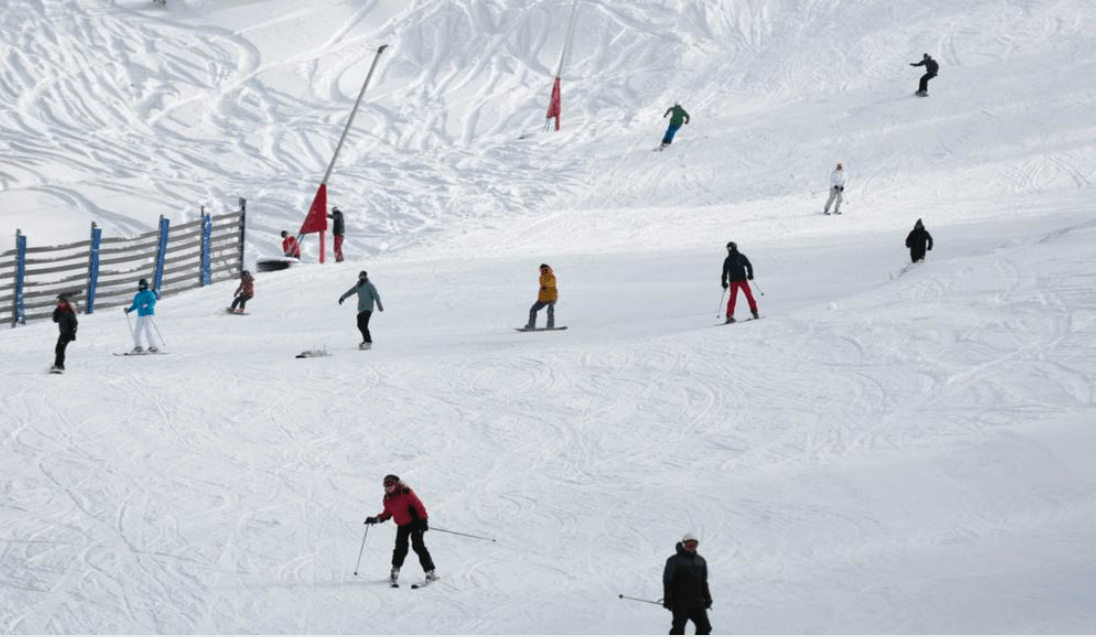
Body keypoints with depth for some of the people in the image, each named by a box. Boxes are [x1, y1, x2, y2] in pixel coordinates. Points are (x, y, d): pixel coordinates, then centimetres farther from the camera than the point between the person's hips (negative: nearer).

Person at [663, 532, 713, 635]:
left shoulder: (701, 561, 15)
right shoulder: (674, 560, -4)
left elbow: (704, 582, 23)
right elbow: (667, 581, -5)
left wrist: (707, 598, 19)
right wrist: (667, 599, -11)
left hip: (697, 601, 5)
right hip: (680, 601, -5)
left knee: (704, 627, 0)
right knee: (679, 628, -5)